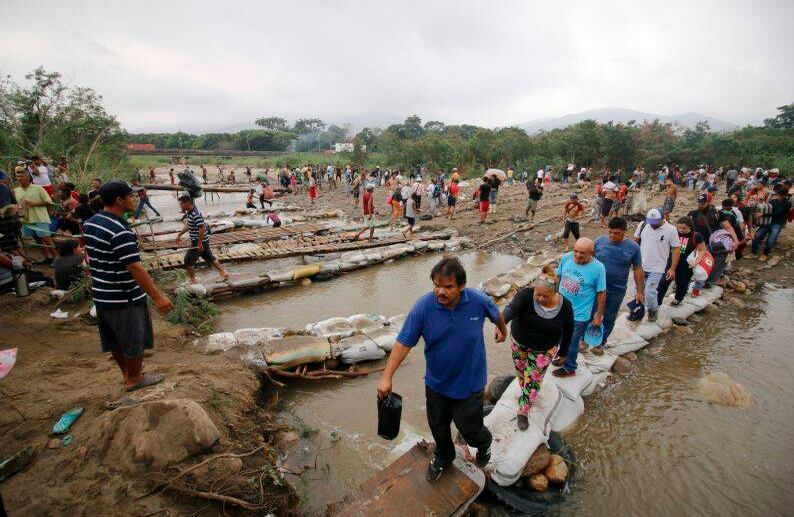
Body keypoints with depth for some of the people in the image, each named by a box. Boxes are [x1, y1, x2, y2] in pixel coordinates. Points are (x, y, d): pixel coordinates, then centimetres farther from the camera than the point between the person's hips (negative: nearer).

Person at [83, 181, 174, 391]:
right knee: (134, 340, 10)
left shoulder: (89, 224, 4)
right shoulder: (120, 231, -26)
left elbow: (92, 258, 14)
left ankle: (127, 371, 40)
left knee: (115, 340, 22)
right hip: (124, 297, -9)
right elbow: (135, 267, -29)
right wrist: (157, 297, -27)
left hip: (101, 294, 9)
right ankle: (134, 379, 27)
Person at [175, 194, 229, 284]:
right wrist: (179, 235, 26)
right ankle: (224, 273, 24)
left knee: (188, 261, -1)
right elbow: (188, 226, 24)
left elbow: (202, 228, -27)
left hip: (200, 241, -10)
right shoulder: (189, 213, 9)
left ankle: (192, 281, 12)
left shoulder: (195, 214, -23)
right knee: (209, 258, 16)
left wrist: (199, 244, -24)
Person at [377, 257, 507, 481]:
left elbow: (496, 314, 3)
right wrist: (387, 376, -24)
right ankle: (443, 456, 56)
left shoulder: (479, 301, -22)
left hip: (469, 383, -1)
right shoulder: (422, 307, -24)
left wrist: (502, 330, 22)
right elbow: (403, 343, -20)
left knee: (470, 429, 15)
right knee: (438, 426, 22)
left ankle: (484, 443, 54)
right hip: (436, 383, 2)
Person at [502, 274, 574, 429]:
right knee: (521, 372, 20)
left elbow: (568, 330, -3)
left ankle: (522, 413, 23)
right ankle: (525, 392, 52)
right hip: (520, 343, 1)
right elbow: (511, 308, -48)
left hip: (544, 350, 0)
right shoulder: (525, 295, -28)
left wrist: (563, 352, 5)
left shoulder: (565, 306, -20)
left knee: (533, 381, 2)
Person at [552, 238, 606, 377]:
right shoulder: (566, 258, -12)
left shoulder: (598, 268, -23)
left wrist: (598, 315, -7)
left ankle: (569, 368, 39)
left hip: (579, 314, -5)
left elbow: (601, 293, -13)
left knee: (572, 342, 15)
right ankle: (566, 355, 54)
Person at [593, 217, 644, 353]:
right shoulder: (600, 241, -7)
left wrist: (640, 291, 1)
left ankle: (600, 343, 32)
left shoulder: (633, 247, -7)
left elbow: (638, 270, 0)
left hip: (617, 291, 0)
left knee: (609, 319, 13)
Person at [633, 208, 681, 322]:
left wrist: (672, 268, -6)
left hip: (657, 269, -3)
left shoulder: (671, 230, -11)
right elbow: (635, 241, 8)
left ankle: (653, 310, 21)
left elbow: (676, 249, -6)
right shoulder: (643, 225, -5)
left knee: (649, 292, -7)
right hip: (640, 266, 3)